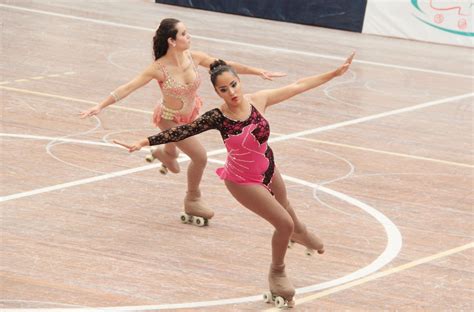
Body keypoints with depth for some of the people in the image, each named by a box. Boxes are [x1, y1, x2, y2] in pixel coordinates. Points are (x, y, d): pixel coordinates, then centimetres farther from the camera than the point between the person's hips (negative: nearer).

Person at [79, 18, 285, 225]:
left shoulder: (194, 57, -19)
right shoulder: (159, 68, -32)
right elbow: (129, 87, -31)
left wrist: (260, 72, -7)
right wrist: (100, 106, -38)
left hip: (190, 114, 5)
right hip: (171, 120, -5)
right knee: (200, 157, -9)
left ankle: (164, 155, 69)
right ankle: (192, 201, 15)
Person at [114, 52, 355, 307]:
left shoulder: (258, 100, -19)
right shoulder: (218, 118, -27)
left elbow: (298, 86, -12)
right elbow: (181, 131, -28)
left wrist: (335, 73, -9)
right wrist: (145, 142, -35)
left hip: (268, 169, 5)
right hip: (243, 180, -5)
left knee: (284, 205, 31)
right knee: (283, 223, -4)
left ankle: (299, 232, 68)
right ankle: (277, 273, 24)